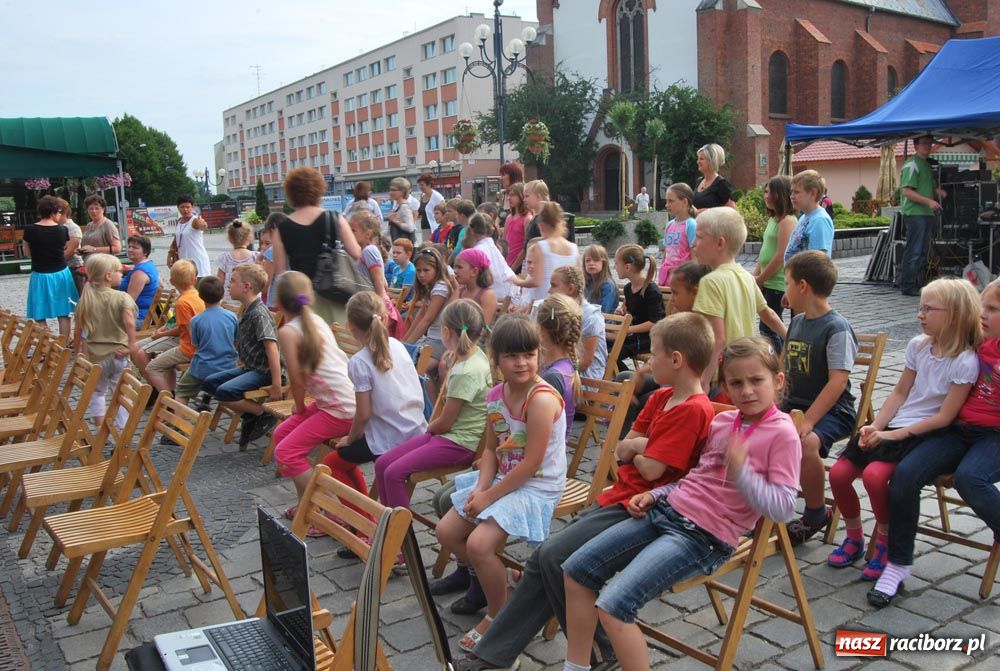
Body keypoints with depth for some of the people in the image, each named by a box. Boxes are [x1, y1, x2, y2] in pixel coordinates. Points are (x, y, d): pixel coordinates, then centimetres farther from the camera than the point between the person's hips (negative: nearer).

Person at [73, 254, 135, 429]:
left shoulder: (86, 299, 1)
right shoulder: (122, 297, -11)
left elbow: (78, 330, 4)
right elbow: (129, 323, -27)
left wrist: (77, 352, 15)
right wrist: (131, 346, -20)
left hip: (94, 355, 3)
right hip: (118, 354, -3)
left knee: (97, 390, 22)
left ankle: (100, 427, 18)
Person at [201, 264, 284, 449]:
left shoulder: (259, 314, -19)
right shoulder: (247, 312, 11)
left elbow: (272, 347, -27)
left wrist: (276, 385, -31)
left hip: (264, 371, -10)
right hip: (250, 368, 10)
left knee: (224, 392, -26)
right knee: (208, 383, 9)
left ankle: (264, 414, -8)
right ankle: (250, 415, 7)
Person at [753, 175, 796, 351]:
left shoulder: (787, 221, -15)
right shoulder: (773, 219, 13)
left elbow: (781, 257, -20)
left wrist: (760, 279, -12)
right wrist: (755, 275, 9)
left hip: (778, 284, -9)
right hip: (767, 283, 9)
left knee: (767, 328, -5)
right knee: (774, 326, 15)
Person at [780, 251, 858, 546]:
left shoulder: (837, 328, -14)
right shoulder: (797, 322, 11)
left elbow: (838, 381, -21)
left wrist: (807, 421, -27)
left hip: (832, 410, -8)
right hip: (795, 404, 8)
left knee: (806, 443, -35)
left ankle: (815, 513, -10)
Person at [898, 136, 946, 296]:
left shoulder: (926, 164, 20)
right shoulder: (912, 164, -10)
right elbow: (906, 191, -18)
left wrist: (936, 191, 8)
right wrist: (929, 201, -23)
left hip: (927, 213, 10)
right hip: (914, 213, -10)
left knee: (922, 251, 12)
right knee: (913, 252, -8)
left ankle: (918, 285, 19)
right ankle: (908, 287, -4)